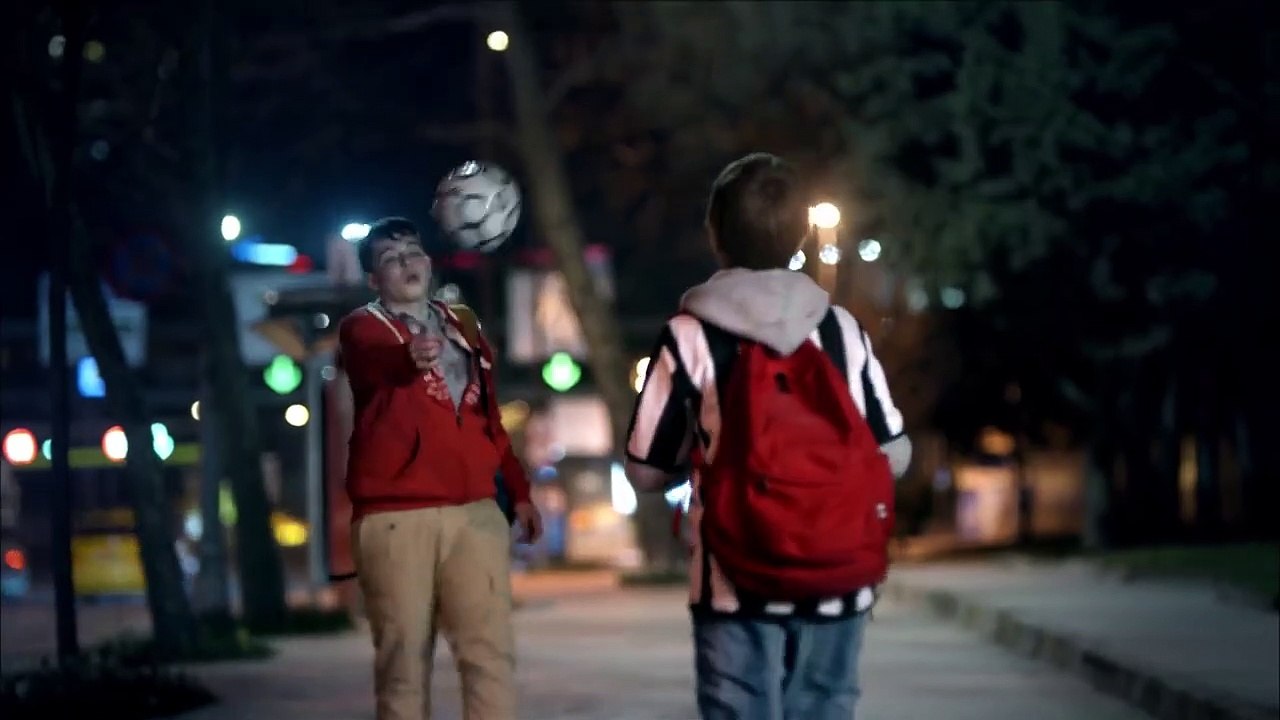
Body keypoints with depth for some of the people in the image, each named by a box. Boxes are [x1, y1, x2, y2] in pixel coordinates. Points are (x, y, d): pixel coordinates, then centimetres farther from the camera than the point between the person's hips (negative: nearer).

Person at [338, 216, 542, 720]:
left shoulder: (461, 328, 20)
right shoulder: (363, 328, 2)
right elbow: (378, 360, -24)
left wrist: (518, 491, 21)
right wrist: (410, 358, -46)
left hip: (474, 510, 4)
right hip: (394, 515, -4)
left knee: (490, 650, -2)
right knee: (404, 658, -3)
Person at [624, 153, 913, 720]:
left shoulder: (690, 337, -5)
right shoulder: (842, 331, 3)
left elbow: (645, 472, -1)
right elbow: (894, 458, 6)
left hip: (738, 590, -3)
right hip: (837, 586, 3)